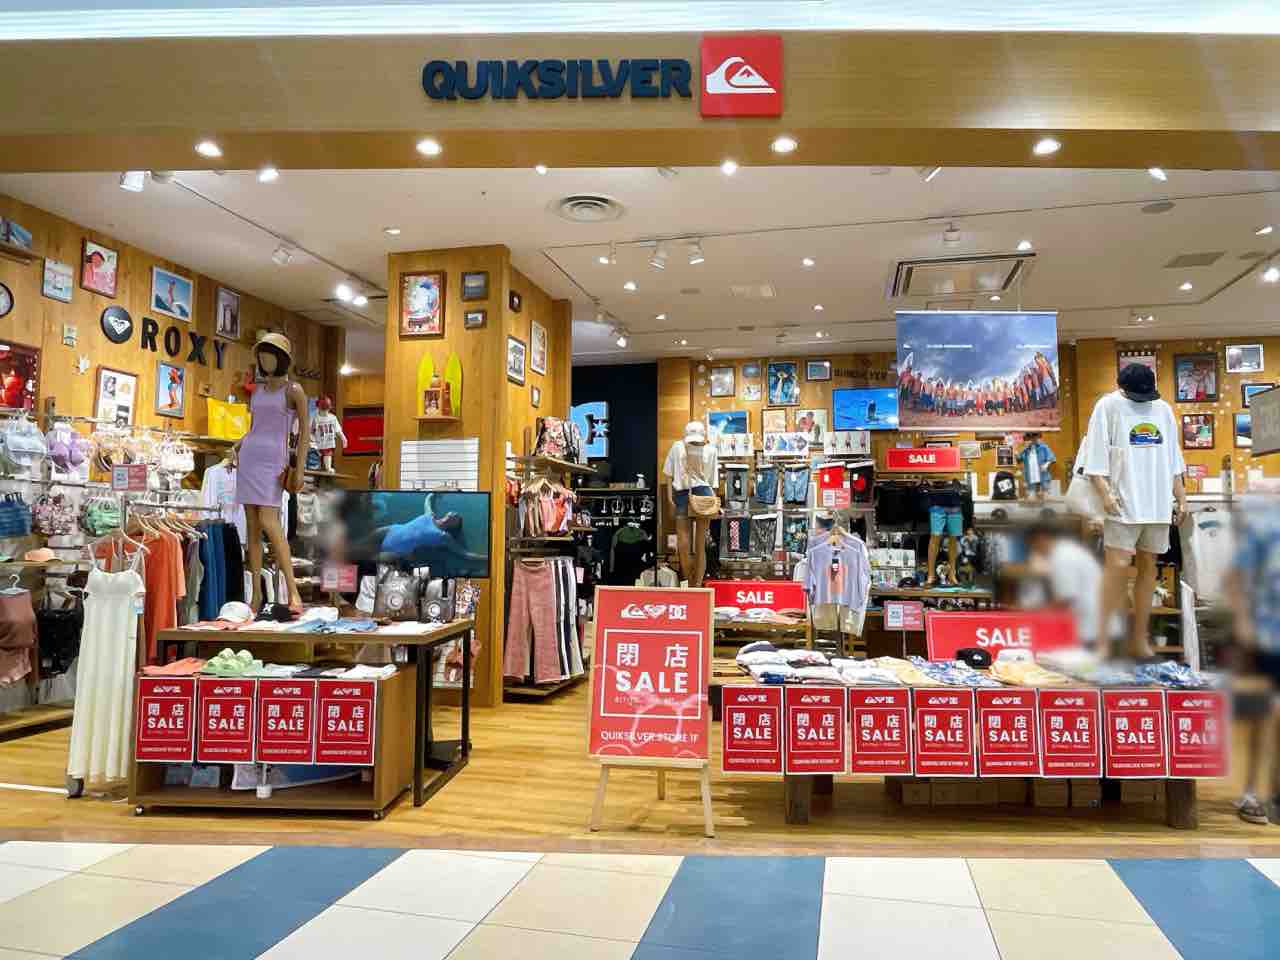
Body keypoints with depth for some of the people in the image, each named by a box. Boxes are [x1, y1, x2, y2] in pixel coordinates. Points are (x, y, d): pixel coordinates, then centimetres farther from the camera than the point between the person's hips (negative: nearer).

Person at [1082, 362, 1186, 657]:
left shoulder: (1164, 409, 13)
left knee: (1148, 565, 8)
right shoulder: (1107, 407, -3)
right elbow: (1095, 458, -8)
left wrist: (1181, 497, 13)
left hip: (1157, 502, 5)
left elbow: (1173, 459, 17)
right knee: (1119, 564, -12)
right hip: (1123, 502, -5)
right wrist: (1105, 494, -18)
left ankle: (1139, 638, 15)